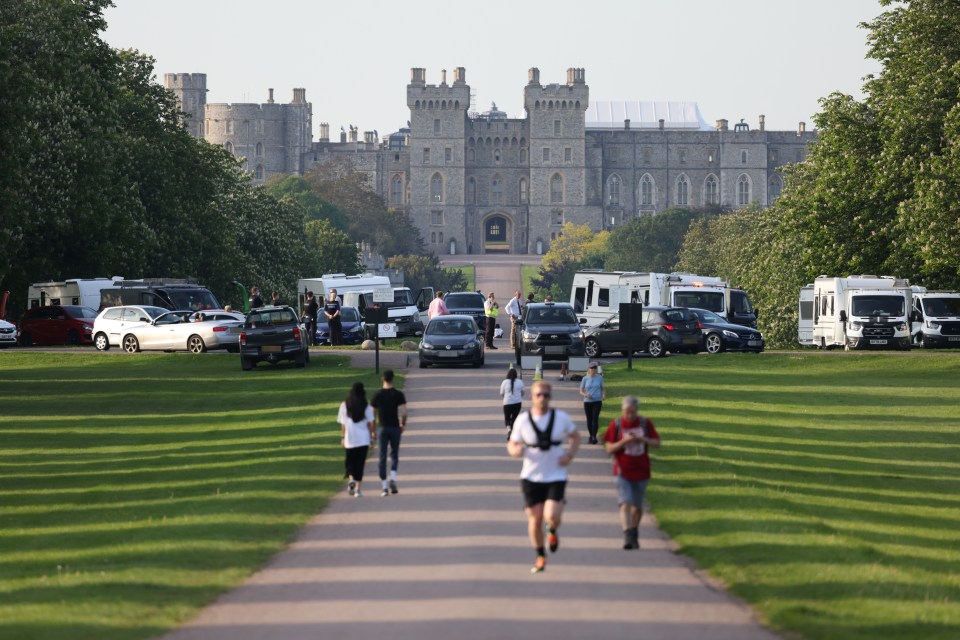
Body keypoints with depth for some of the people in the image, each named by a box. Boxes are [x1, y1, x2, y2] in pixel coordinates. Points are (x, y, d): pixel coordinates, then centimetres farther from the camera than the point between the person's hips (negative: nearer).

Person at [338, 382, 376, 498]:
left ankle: (351, 479, -12)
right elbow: (370, 423, -1)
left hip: (349, 439, 0)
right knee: (360, 463, 5)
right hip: (363, 439, 0)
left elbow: (343, 424, -1)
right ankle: (357, 489, 1)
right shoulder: (366, 406, -3)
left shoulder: (344, 405, -2)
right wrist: (371, 436, 9)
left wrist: (342, 437, 7)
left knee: (350, 462, 14)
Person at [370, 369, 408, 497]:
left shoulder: (377, 395, -3)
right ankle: (393, 479, -8)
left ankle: (384, 486, -1)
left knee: (382, 457, 3)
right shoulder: (399, 394, -5)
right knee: (394, 455, 15)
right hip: (395, 428, 0)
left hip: (382, 428, 0)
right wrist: (403, 424, 8)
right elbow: (404, 412, -11)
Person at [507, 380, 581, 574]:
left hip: (556, 476, -1)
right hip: (531, 477, 1)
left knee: (552, 516, -19)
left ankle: (552, 532, 20)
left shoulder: (561, 417, -4)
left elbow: (575, 436, 12)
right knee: (534, 519, 4)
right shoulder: (522, 420, -4)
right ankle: (540, 557, 27)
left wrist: (570, 455, -6)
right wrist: (516, 450, -21)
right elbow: (512, 444, 5)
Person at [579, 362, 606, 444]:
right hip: (587, 402, 1)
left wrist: (604, 395, -10)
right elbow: (581, 391, 5)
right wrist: (585, 395, -17)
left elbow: (603, 388, 11)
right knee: (589, 420, 8)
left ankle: (594, 437, -19)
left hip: (597, 401, -1)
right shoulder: (585, 379, 2)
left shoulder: (599, 378, 3)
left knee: (595, 418, -15)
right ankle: (591, 435, 26)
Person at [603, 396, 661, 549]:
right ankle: (628, 537, -28)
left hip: (641, 472, 3)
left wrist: (642, 439, -15)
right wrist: (624, 442, -22)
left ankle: (635, 535, 34)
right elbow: (609, 449, -4)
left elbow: (657, 444, 4)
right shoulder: (615, 425, -4)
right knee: (625, 504, -18)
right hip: (623, 473, -3)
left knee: (637, 507, 13)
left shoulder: (645, 423, 2)